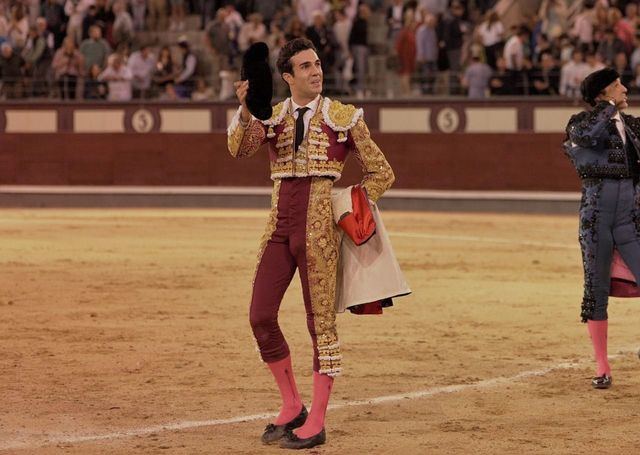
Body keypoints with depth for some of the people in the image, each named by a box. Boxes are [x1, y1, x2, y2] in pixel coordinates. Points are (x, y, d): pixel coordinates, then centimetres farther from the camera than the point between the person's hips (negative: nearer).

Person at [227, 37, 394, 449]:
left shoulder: (343, 117, 2)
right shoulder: (271, 117, 10)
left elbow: (381, 173, 7)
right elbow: (240, 149, -10)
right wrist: (245, 110, -27)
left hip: (319, 227, -4)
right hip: (280, 226, 4)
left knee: (322, 321, -3)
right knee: (261, 318, 1)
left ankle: (316, 423, 3)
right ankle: (292, 408, 17)